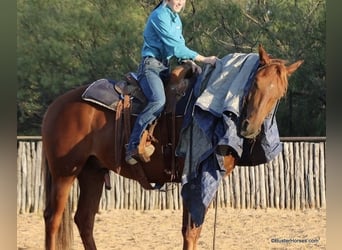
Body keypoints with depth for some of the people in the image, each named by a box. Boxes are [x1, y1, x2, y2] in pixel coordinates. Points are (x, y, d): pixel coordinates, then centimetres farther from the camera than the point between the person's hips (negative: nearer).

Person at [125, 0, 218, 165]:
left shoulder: (176, 19, 18)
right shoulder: (160, 16, -11)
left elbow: (179, 46, 17)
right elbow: (175, 47, -17)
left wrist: (190, 63, -4)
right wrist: (203, 59, -16)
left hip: (167, 67, 10)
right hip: (152, 65, -10)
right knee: (158, 100, -32)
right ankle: (133, 146, -32)